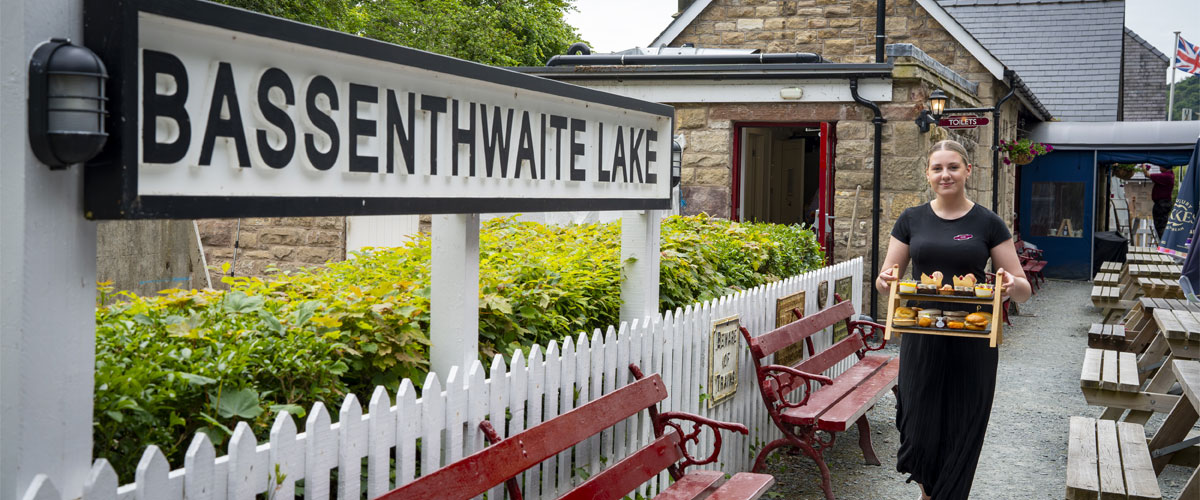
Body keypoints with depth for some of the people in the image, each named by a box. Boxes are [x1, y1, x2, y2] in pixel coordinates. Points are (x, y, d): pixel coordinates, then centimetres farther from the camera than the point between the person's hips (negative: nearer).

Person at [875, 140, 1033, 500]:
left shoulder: (988, 224, 1)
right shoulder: (912, 220, 6)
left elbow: (1023, 291, 3)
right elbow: (885, 281, 9)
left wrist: (1013, 283, -20)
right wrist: (886, 280, -15)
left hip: (972, 345, -1)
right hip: (921, 342, 1)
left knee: (960, 436, 4)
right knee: (920, 433, 2)